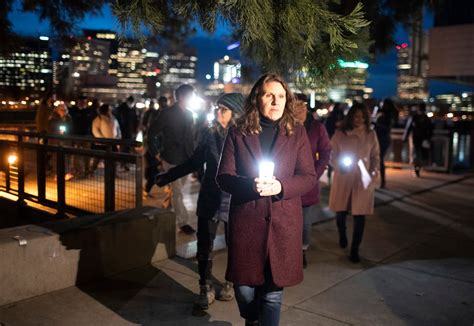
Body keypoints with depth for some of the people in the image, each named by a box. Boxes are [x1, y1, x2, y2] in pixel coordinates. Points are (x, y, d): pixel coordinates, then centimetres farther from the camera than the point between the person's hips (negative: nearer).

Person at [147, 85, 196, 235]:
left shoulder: (189, 114, 7)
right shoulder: (167, 114, -11)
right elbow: (152, 133, -5)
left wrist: (191, 153, 9)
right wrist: (156, 153, -4)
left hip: (186, 159, 6)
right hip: (172, 159, -6)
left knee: (178, 190, 18)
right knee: (177, 193, -1)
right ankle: (183, 222, 7)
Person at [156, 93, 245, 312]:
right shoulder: (211, 134, -1)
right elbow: (194, 163, 7)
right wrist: (167, 176, 7)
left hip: (234, 203, -2)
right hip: (209, 200, 3)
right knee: (204, 246, 6)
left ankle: (231, 284, 35)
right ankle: (206, 289, 22)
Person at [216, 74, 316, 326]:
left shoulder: (297, 133, 5)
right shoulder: (238, 133, 2)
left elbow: (309, 177, 2)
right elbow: (223, 177, -1)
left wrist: (281, 187, -18)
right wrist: (250, 185, -21)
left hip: (283, 222, 0)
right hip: (246, 221, 0)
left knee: (273, 292, 5)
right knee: (244, 288, 11)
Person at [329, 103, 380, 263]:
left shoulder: (371, 135, 2)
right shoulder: (340, 134, -4)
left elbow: (376, 156, 10)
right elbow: (331, 155, 0)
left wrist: (375, 170, -6)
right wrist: (338, 166, -20)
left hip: (363, 180, 1)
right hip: (343, 178, 0)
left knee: (360, 215, 0)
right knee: (341, 212, 13)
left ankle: (354, 250, 13)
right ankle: (342, 236, 44)